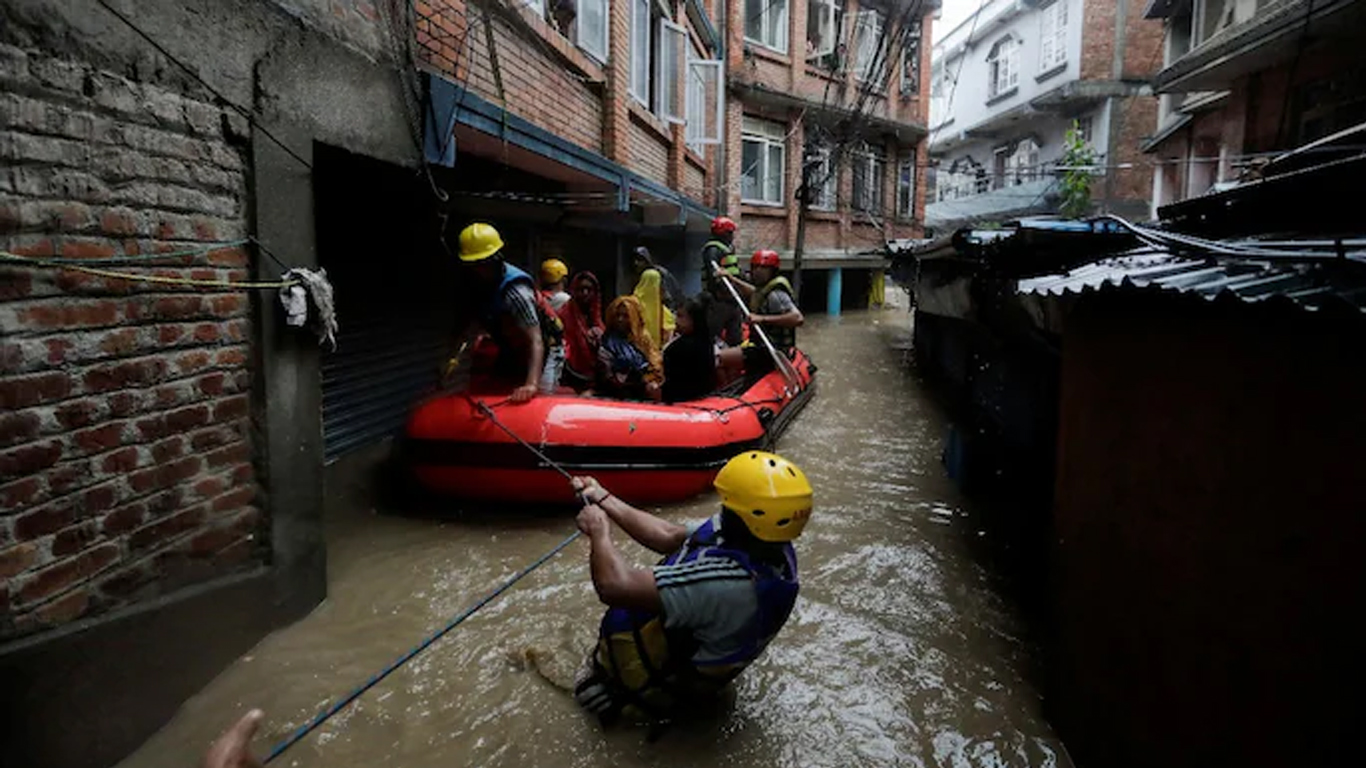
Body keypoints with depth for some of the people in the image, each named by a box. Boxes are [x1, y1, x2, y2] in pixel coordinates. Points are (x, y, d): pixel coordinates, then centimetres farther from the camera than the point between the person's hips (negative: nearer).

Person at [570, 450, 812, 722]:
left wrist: (598, 530, -20)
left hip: (679, 684, -7)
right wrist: (604, 500, -2)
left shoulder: (732, 580, -40)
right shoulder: (772, 546, -15)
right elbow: (669, 537, -4)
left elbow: (615, 586, -38)